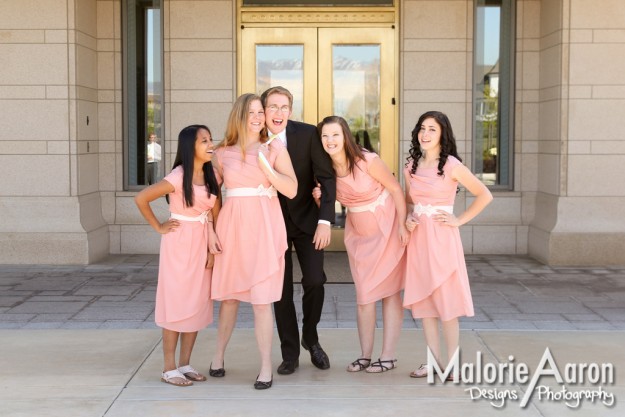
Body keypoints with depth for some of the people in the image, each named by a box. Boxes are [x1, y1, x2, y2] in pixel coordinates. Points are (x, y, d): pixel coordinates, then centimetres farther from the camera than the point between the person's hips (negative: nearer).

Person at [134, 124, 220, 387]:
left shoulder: (210, 176, 4)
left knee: (198, 304, 8)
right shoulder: (178, 177, -16)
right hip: (179, 245, -6)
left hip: (202, 245, 6)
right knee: (176, 303, -1)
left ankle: (185, 364, 18)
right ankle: (169, 368, 7)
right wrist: (159, 227, -9)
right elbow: (141, 199, -17)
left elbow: (216, 214, 7)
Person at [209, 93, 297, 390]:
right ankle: (218, 357, 25)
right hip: (231, 226, 2)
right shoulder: (223, 152, 8)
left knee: (261, 300, -4)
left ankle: (266, 368, 3)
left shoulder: (275, 148, 4)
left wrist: (267, 169, -15)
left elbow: (292, 190, -2)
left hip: (264, 227, -2)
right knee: (228, 296, 10)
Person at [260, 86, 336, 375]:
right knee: (281, 290, 3)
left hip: (306, 219, 0)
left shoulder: (308, 134, -11)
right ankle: (290, 354, 17)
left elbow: (327, 178, -11)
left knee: (315, 281, -9)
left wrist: (325, 221, -17)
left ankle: (310, 337, 18)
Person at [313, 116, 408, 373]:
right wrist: (321, 197, -13)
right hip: (358, 232, 5)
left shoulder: (367, 161, -20)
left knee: (389, 291, 0)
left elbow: (396, 189, -13)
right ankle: (365, 355, 13)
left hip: (386, 228, -5)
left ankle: (388, 357, 5)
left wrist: (402, 226, -18)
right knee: (364, 294, 6)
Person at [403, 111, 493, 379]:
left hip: (441, 237, -6)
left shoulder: (451, 165, -8)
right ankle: (434, 360, 15)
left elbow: (484, 195, -7)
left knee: (445, 298, -3)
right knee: (422, 299, 7)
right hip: (417, 236, 6)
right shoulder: (411, 166, 9)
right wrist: (407, 219, 4)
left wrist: (459, 220, -8)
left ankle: (452, 362, 6)